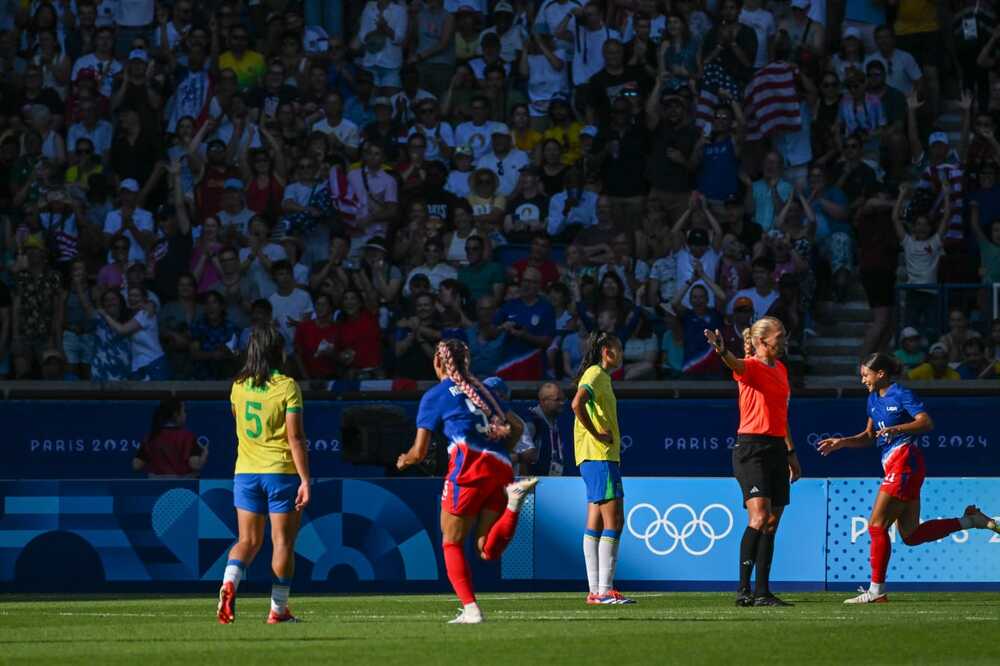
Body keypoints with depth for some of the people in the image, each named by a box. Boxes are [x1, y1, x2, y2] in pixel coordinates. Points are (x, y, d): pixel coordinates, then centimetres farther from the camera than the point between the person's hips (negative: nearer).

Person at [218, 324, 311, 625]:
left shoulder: (238, 386, 3)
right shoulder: (287, 387, -11)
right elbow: (296, 437, -14)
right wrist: (305, 479, -13)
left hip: (246, 472, 4)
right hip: (282, 472, -4)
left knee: (249, 540, 8)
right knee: (283, 542, 5)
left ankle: (230, 581, -19)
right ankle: (278, 609, 7)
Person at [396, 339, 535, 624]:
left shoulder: (435, 395, 8)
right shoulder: (481, 389, 25)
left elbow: (419, 452, 9)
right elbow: (516, 426, 22)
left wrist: (404, 461, 30)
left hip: (470, 465, -5)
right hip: (502, 468, 5)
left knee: (452, 544, 8)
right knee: (487, 550, 2)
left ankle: (470, 609, -6)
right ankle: (513, 499, -21)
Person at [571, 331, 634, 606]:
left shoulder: (600, 376, 20)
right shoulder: (596, 374, -10)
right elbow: (577, 404, -26)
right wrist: (596, 434, -19)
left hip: (604, 457, 10)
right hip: (599, 456, -10)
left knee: (596, 523, 8)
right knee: (613, 521, -12)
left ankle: (596, 590, 9)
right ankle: (604, 590, -14)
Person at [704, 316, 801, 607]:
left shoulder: (781, 369, 16)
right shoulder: (751, 367, -8)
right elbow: (737, 365, -33)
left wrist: (791, 453, 28)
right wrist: (722, 351, -56)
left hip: (776, 449, 8)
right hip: (751, 448, -8)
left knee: (772, 522, 8)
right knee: (759, 517, -18)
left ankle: (762, 591, 12)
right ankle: (744, 589, -18)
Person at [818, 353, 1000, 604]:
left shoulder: (901, 394, -9)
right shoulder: (874, 398, 17)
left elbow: (927, 423, -19)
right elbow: (869, 436, 25)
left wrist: (896, 429, -30)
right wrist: (842, 442, 11)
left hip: (905, 463, -10)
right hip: (892, 465, 10)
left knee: (877, 526, -10)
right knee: (911, 536, 9)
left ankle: (877, 590, -6)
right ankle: (969, 520, 17)